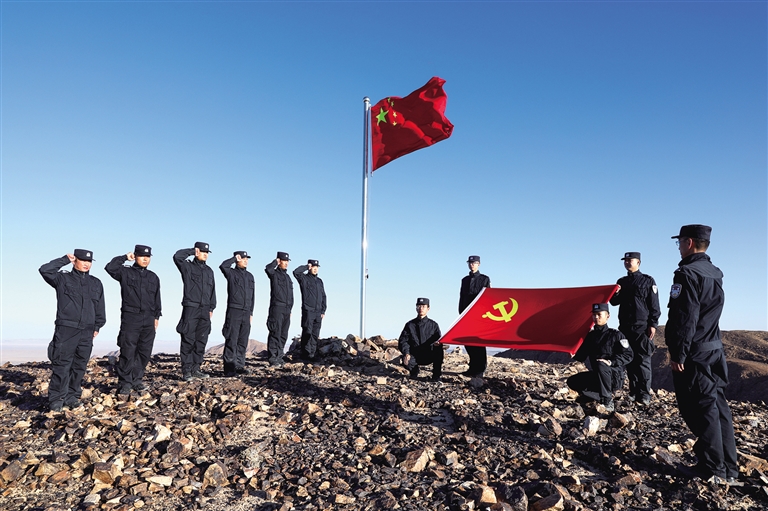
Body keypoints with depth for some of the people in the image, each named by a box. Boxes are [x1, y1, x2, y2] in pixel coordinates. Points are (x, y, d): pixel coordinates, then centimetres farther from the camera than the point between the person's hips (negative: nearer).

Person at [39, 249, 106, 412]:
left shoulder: (96, 283, 16)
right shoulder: (63, 279, 4)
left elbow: (100, 308, 18)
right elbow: (45, 270, -15)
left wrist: (97, 326, 13)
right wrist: (65, 260, -8)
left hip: (87, 333, 4)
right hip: (66, 330, -4)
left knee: (79, 366, 8)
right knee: (61, 366, -4)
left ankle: (72, 397, 17)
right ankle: (56, 399, 3)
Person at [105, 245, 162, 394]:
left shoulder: (153, 277, 15)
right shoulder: (125, 273, 4)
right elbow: (110, 267, -15)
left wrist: (156, 316, 11)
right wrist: (125, 257, -6)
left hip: (148, 320, 4)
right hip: (130, 318, -4)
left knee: (144, 352, 6)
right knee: (128, 352, -5)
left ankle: (137, 380, 17)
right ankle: (125, 383, 2)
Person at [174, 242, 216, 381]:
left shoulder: (209, 270, 18)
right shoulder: (188, 267, 2)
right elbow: (177, 256, -17)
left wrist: (211, 308, 12)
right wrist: (192, 251, -4)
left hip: (205, 311, 6)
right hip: (190, 308, -6)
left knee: (201, 341, 7)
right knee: (188, 341, -5)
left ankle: (195, 369, 15)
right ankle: (186, 371, -1)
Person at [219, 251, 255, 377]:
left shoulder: (250, 276, 17)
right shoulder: (231, 273, 0)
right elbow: (222, 266, -24)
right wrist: (234, 258, -10)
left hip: (246, 313, 6)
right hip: (234, 311, -6)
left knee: (243, 341, 8)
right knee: (231, 341, -6)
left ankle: (239, 366, 15)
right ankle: (229, 368, -4)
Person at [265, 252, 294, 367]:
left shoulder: (287, 277, 20)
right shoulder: (274, 273, -1)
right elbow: (268, 269, -27)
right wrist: (275, 262, -9)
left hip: (286, 310, 7)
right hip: (277, 308, -7)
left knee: (283, 335, 9)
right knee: (275, 334, -8)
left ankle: (279, 358, 16)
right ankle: (273, 359, -6)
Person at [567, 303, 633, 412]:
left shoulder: (615, 335, -5)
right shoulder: (590, 336, 10)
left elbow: (628, 355, -12)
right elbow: (581, 357, 12)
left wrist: (611, 362, -26)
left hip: (615, 378, -6)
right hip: (597, 377, 6)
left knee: (600, 365, -37)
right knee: (573, 381, -9)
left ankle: (608, 402, -27)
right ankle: (605, 397, -8)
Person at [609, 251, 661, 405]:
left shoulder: (648, 281, 0)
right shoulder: (621, 281, 14)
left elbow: (654, 305, -4)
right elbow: (614, 302, 16)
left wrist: (653, 324, -11)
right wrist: (615, 294, -6)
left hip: (642, 327, -5)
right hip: (625, 327, 5)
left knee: (643, 360, -5)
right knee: (630, 360, 7)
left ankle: (644, 394, -2)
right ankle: (634, 391, 13)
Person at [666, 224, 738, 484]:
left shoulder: (688, 273, -16)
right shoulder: (714, 273, 12)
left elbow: (685, 317, -21)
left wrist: (678, 353, -18)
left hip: (693, 354, -9)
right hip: (714, 349, 9)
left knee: (701, 408, -2)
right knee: (718, 406, 12)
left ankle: (713, 469, 4)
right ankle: (729, 468, 19)